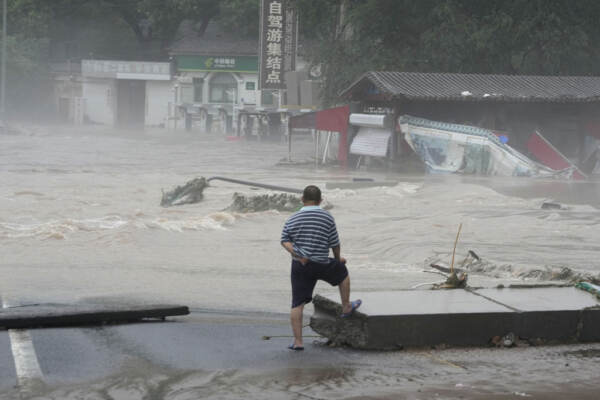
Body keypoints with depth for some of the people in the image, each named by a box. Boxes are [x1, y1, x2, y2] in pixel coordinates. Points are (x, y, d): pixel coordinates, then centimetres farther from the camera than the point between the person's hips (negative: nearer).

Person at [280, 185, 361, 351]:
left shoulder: (292, 220, 3)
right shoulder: (327, 217, -6)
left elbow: (285, 240, -5)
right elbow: (334, 243, -1)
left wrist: (297, 254, -10)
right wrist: (338, 258, 15)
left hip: (300, 267, 2)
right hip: (322, 266, -2)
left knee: (297, 304, 4)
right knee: (342, 271, 28)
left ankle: (297, 341, -1)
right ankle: (346, 308, 39)